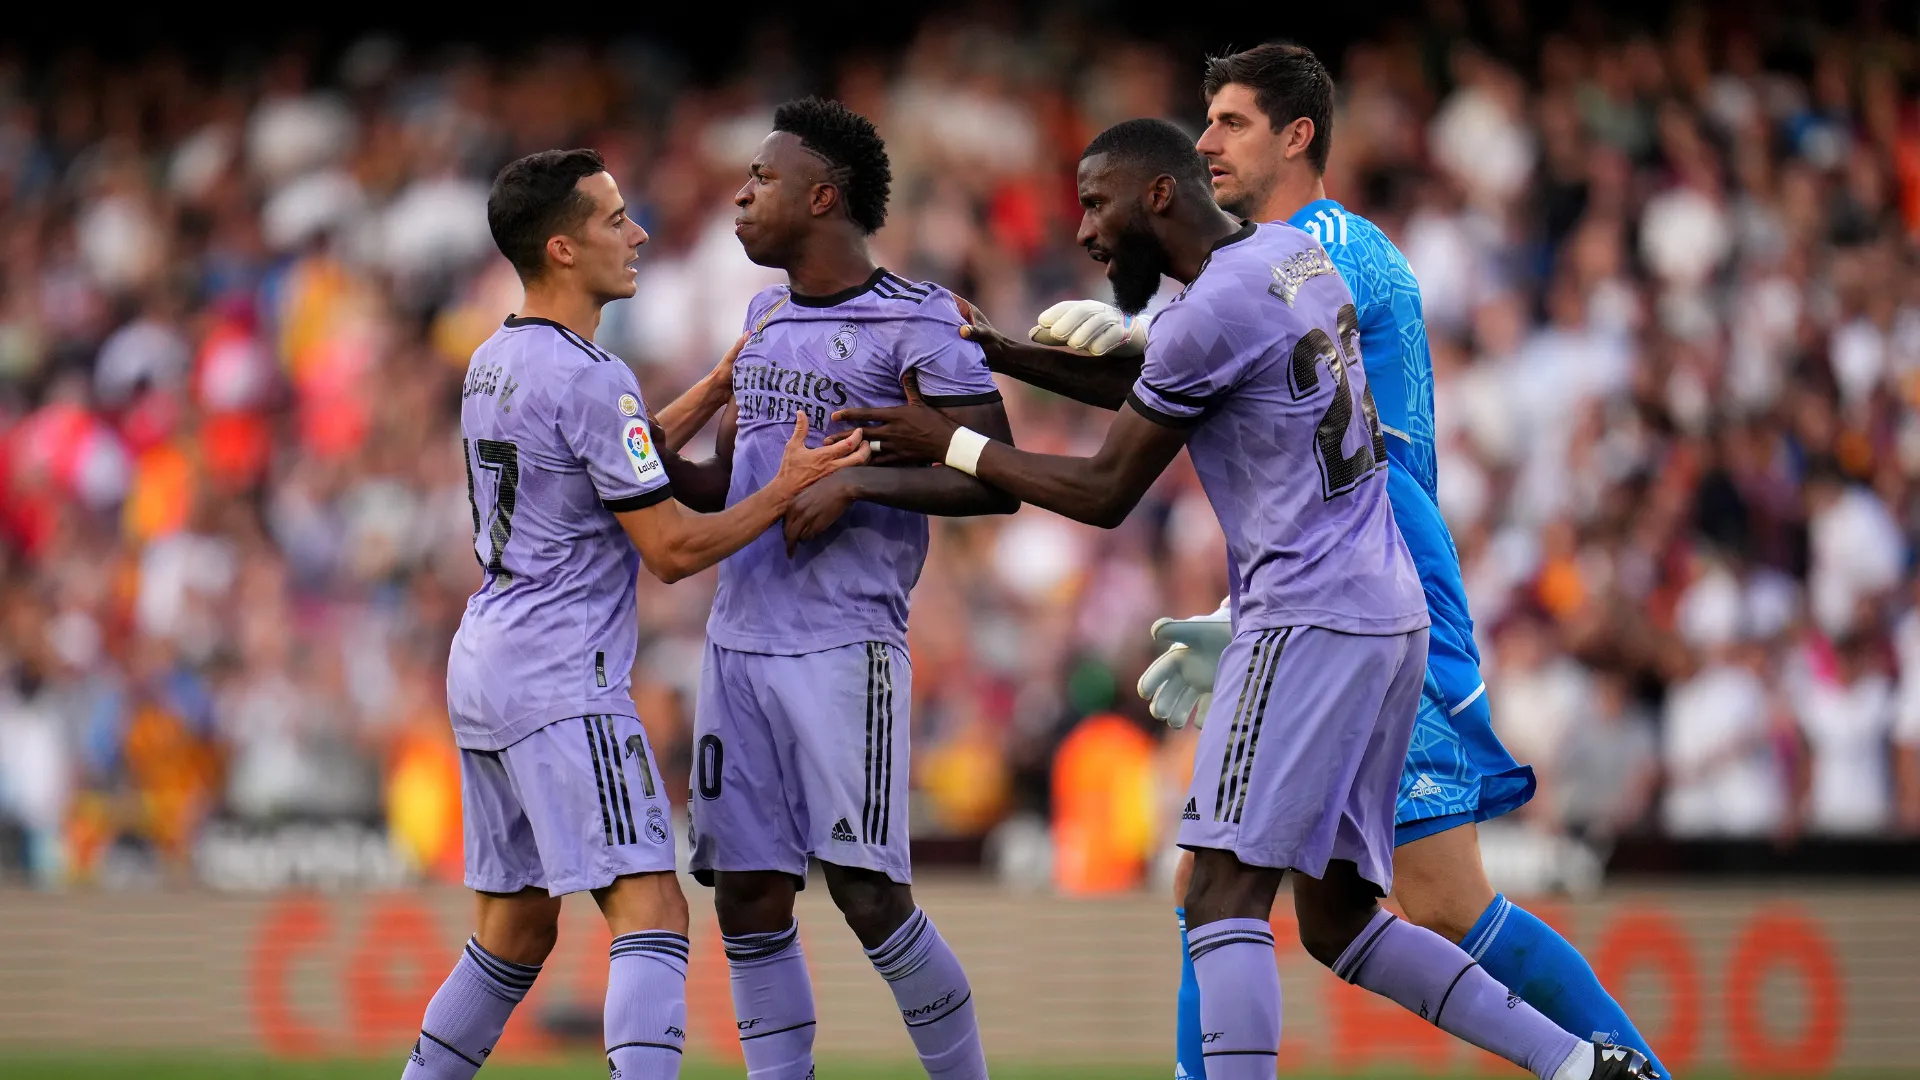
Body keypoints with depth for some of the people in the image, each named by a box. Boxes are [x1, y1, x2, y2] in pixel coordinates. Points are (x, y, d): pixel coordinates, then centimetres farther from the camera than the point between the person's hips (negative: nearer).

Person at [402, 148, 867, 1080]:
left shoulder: (493, 363, 13)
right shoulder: (590, 380, -15)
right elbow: (673, 550, -13)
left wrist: (723, 383, 27)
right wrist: (788, 487, -5)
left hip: (482, 670, 10)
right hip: (561, 687, -10)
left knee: (514, 931, 16)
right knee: (652, 914, -16)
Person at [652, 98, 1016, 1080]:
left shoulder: (915, 325, -6)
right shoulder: (765, 318, 18)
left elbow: (996, 480, -10)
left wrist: (858, 483, -18)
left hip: (844, 644, -7)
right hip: (738, 642, 7)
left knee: (868, 894, -11)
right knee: (749, 904, 4)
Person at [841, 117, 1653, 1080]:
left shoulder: (1214, 308, -14)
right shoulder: (1294, 253, 14)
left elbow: (1106, 493, -7)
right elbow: (1154, 390, 28)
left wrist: (949, 442, 1)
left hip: (1308, 620, -10)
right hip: (1388, 612, 10)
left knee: (1224, 894, -14)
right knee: (1336, 918, 13)